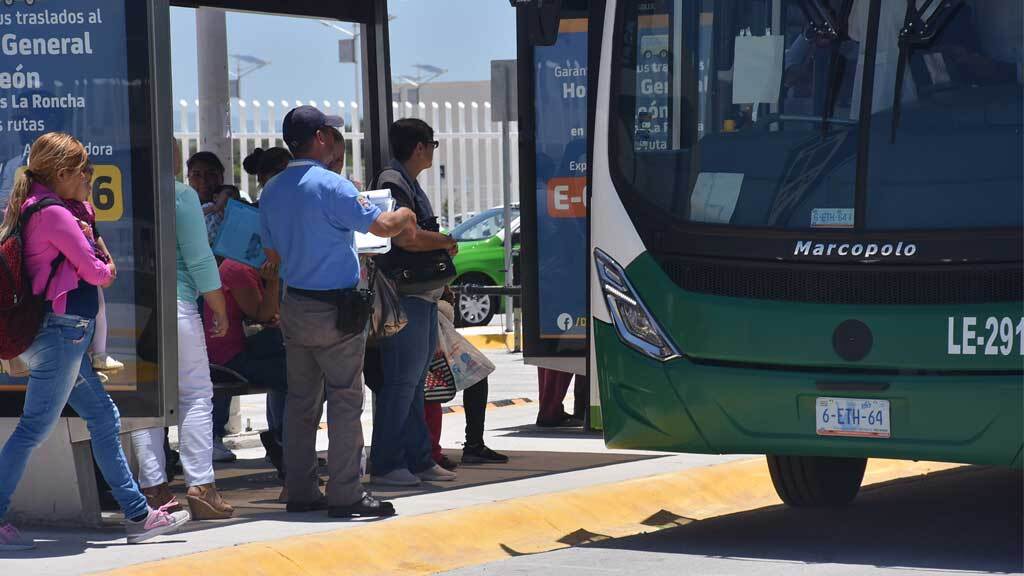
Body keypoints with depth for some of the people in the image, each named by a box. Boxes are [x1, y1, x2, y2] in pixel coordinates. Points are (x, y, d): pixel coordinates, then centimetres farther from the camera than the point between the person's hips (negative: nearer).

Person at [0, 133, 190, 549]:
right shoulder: (54, 214, -16)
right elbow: (94, 271, -12)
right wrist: (108, 271, 9)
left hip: (62, 333, 10)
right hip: (63, 331, -10)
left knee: (104, 417, 12)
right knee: (34, 428, -5)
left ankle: (138, 514, 16)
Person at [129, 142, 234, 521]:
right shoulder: (179, 195, -6)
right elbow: (200, 260, -7)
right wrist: (219, 310, 2)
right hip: (173, 305, -5)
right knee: (195, 395, 1)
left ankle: (152, 486, 9)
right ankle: (200, 487, -4)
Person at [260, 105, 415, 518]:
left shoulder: (271, 192, 8)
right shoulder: (330, 186, -16)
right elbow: (382, 226, -15)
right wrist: (406, 216, 7)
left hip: (294, 305, 7)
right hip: (334, 309, -7)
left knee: (301, 401, 12)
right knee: (345, 401, -3)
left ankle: (300, 490, 14)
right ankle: (345, 495, -3)